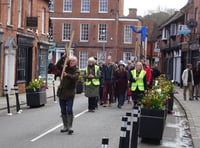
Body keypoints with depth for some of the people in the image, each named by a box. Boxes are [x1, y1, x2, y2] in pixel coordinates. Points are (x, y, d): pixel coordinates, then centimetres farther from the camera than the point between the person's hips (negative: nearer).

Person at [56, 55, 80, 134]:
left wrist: (67, 75, -39)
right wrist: (63, 58, -16)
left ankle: (70, 127, -8)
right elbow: (58, 65, -5)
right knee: (63, 111, 10)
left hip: (70, 93, -5)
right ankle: (65, 126, 20)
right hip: (61, 92, 5)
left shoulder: (76, 70, -3)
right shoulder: (65, 68, 9)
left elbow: (74, 77, -22)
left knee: (69, 110, -13)